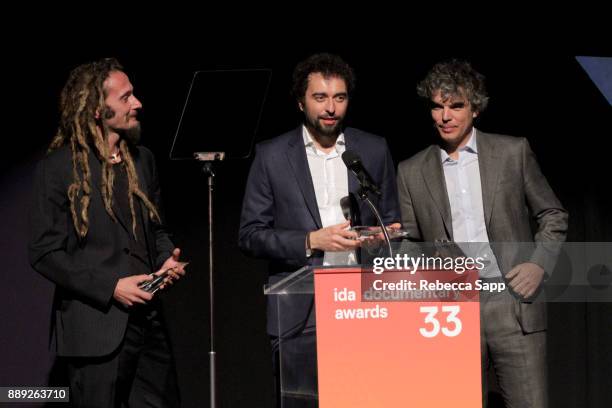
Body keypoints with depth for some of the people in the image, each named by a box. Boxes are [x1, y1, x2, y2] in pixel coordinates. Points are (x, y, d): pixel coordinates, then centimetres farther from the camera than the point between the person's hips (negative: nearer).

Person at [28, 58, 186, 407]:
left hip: (148, 321, 6)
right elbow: (44, 253, -11)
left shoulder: (142, 159, 10)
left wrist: (167, 258, -1)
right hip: (95, 328, -6)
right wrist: (110, 287, -17)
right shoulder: (60, 168, -9)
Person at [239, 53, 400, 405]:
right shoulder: (272, 156, 4)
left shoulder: (374, 150, 9)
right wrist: (311, 241, -12)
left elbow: (392, 222, 16)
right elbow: (251, 235, 1)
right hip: (300, 317, -1)